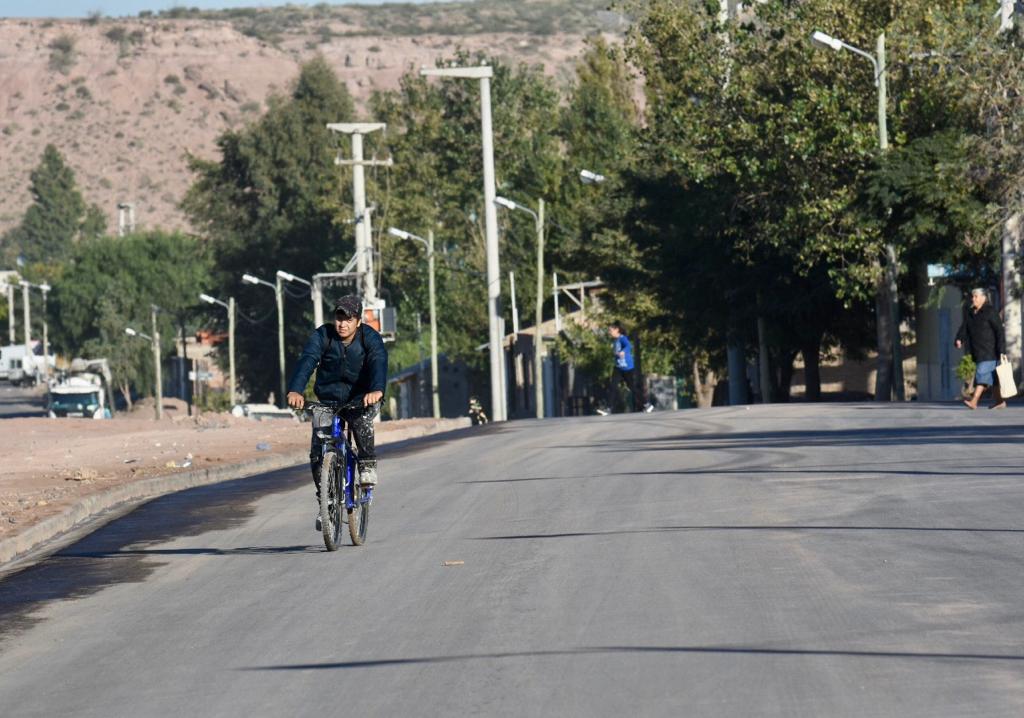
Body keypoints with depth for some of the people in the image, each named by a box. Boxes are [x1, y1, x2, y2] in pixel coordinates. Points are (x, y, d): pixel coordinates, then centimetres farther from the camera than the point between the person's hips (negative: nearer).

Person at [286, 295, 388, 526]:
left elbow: (379, 363, -33)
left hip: (360, 398, -2)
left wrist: (377, 390, -55)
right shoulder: (322, 335, -13)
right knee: (318, 453, -10)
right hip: (328, 399, 2)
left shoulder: (370, 338, -15)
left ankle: (368, 465, -16)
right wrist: (295, 390, -48)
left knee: (362, 420, -37)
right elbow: (307, 360, -29)